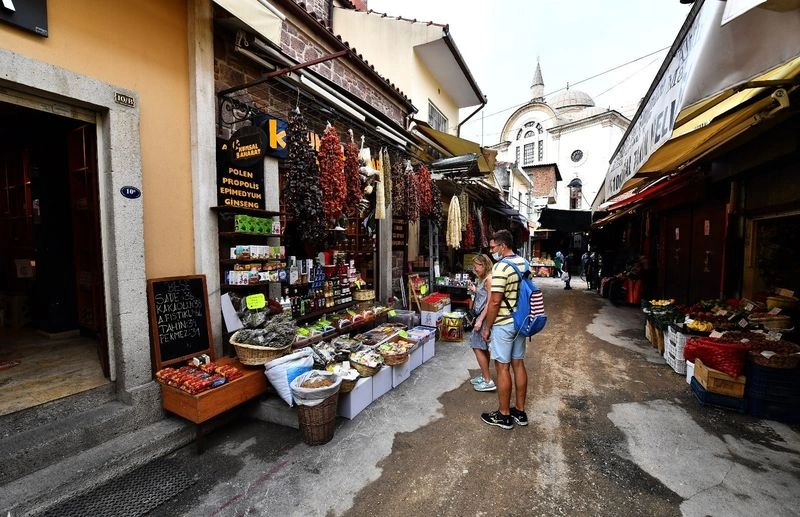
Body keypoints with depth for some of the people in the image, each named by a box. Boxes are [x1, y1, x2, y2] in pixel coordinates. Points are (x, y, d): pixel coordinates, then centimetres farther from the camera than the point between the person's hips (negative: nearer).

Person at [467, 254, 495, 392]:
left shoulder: (489, 279, -16)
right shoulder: (482, 279, 13)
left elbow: (490, 302, -21)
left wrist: (480, 320, -22)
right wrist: (475, 291, 6)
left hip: (485, 317, -10)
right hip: (481, 316, 10)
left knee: (477, 347, -4)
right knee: (483, 348, 17)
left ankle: (488, 381, 4)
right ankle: (484, 376, 29)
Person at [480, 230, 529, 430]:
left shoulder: (501, 267, -21)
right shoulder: (524, 263, 6)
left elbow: (495, 302, -22)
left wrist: (486, 327, -11)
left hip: (503, 325, -8)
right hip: (520, 322, 9)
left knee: (503, 368, 3)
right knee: (518, 364, 15)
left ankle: (504, 415, 16)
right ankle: (520, 411, 28)